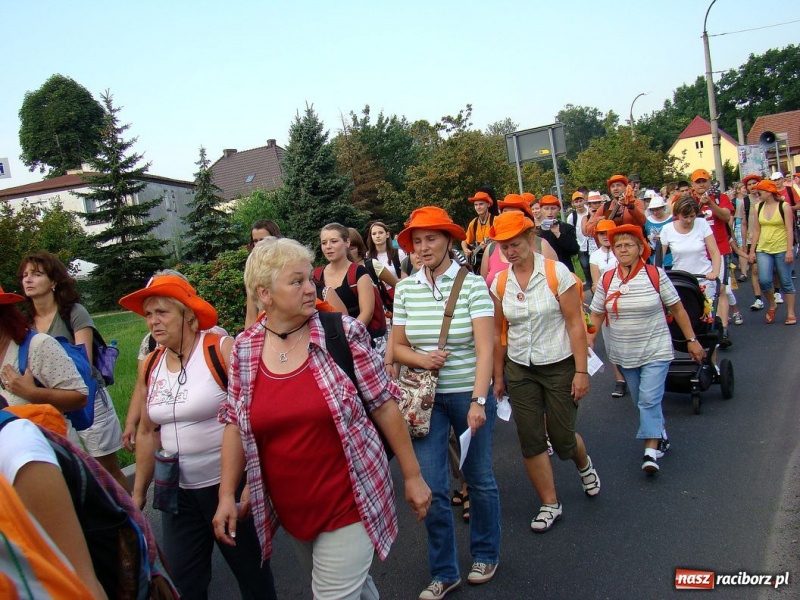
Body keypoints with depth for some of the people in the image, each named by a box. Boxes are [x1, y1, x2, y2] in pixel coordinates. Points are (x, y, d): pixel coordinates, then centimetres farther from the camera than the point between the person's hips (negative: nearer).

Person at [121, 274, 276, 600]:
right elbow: (147, 433, 14)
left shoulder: (223, 351, -15)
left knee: (252, 573, 12)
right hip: (178, 492, 5)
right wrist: (138, 492, 17)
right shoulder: (150, 367, 4)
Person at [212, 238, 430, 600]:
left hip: (349, 505, -3)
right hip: (290, 512, 4)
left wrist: (412, 475, -4)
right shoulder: (244, 350, -2)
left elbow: (383, 405, -7)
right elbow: (236, 424, 6)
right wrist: (227, 495, 2)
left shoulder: (343, 333, -11)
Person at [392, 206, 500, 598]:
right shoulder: (405, 289, 0)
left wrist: (478, 401, -27)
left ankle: (485, 555, 39)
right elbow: (397, 346, 7)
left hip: (469, 394, -2)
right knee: (430, 488, 4)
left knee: (479, 479, 13)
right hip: (427, 397, 3)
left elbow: (484, 349, -17)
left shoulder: (473, 284, -11)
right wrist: (420, 359, -14)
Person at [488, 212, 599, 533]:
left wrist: (581, 371, -13)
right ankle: (550, 504, 22)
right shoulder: (499, 284, 0)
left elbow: (575, 323, -10)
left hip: (560, 366, -3)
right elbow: (498, 333, 7)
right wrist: (498, 376, 9)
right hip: (519, 370, 3)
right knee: (530, 439, 4)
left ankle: (584, 465, 42)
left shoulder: (557, 272, -10)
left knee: (562, 437, 6)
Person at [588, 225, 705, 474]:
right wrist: (589, 342, -7)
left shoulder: (656, 275, -7)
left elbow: (677, 308, -1)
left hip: (655, 351, -3)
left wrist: (691, 340, 1)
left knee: (649, 400, -12)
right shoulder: (607, 280, -1)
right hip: (624, 355, 3)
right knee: (641, 401, 14)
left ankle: (651, 452, -7)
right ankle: (661, 435, 36)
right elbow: (596, 315, 3)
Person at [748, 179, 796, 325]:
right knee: (764, 280, -13)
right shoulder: (759, 207, 7)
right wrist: (752, 250, 6)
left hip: (782, 250, -3)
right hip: (763, 250, 3)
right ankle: (772, 306, 13)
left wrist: (789, 250, -14)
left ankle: (791, 313, 14)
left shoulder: (784, 206, -4)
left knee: (786, 282, 3)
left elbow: (789, 229, -8)